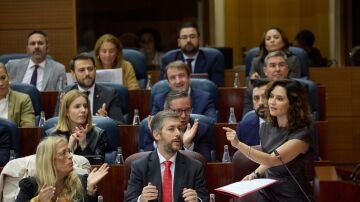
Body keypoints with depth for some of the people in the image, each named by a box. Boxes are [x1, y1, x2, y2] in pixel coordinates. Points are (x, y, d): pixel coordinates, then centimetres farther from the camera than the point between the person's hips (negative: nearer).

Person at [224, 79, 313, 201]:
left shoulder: (301, 134, -16)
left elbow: (272, 160, -26)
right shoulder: (267, 127, 3)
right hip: (267, 192, 4)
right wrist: (255, 174, -2)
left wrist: (238, 144, -35)